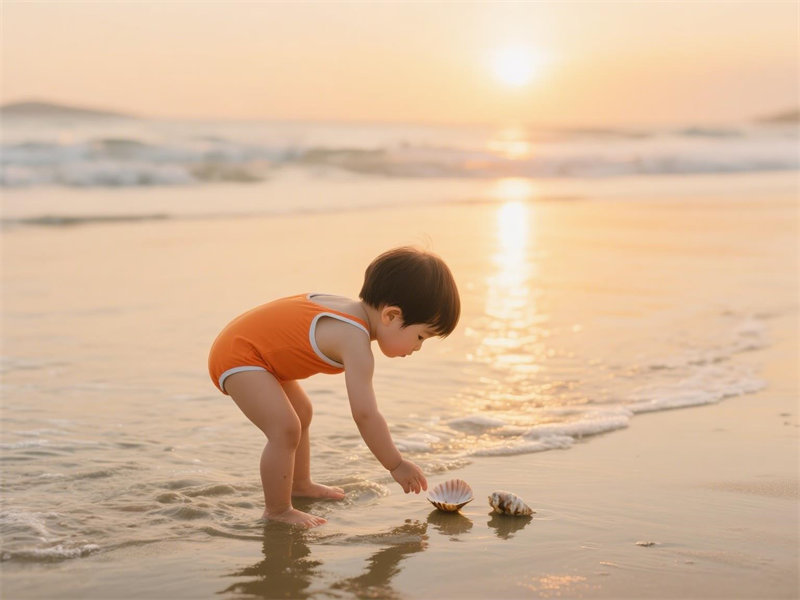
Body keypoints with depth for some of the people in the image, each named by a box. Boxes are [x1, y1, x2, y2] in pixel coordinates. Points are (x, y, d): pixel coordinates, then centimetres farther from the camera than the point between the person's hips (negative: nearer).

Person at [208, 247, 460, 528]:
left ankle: (299, 484, 38)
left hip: (241, 342, 11)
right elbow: (365, 413, -32)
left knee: (301, 411, 23)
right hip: (237, 355, -11)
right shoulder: (355, 341, -30)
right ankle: (277, 511, -8)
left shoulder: (353, 310, 0)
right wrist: (397, 466, -22)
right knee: (286, 428, -21)